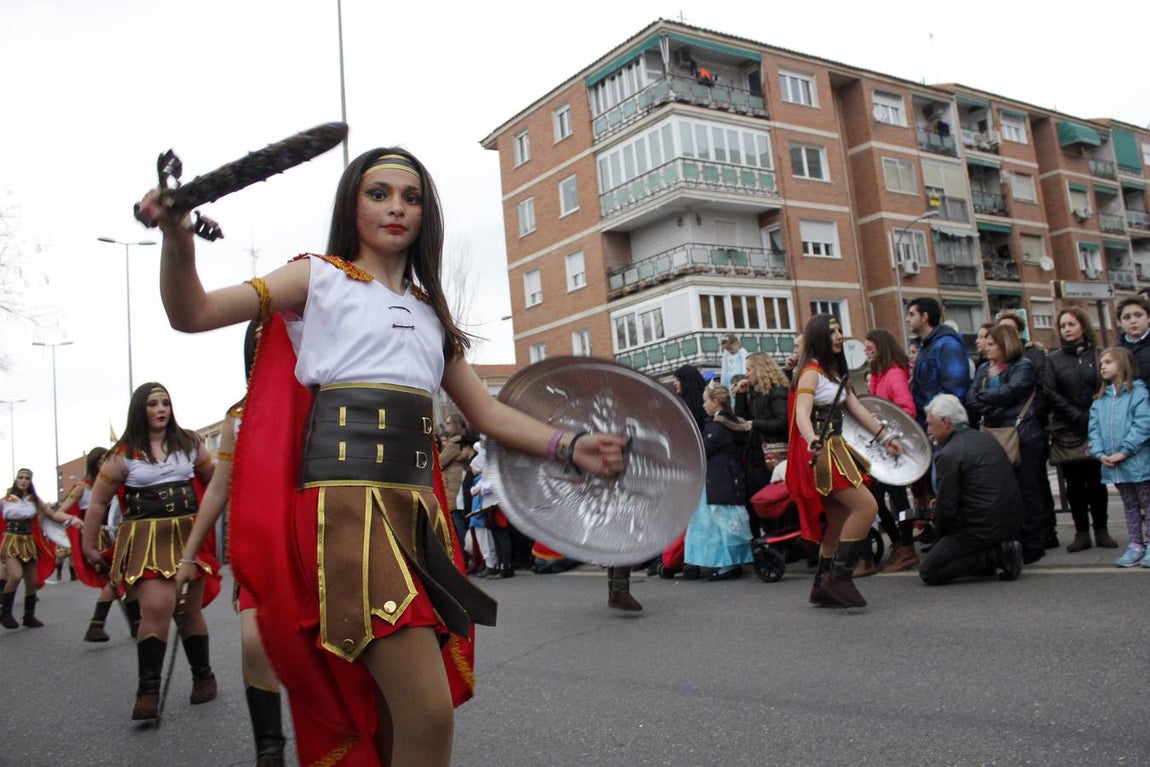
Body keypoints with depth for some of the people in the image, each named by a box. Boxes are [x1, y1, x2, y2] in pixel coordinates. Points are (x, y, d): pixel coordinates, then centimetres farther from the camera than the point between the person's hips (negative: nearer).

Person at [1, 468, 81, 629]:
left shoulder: (34, 500, 6)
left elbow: (53, 514, 2)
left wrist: (71, 519, -12)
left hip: (29, 542, 4)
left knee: (33, 581, 6)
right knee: (16, 575, -25)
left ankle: (29, 616, 20)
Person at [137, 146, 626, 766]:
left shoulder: (430, 311, 23)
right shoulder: (319, 279, 7)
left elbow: (487, 413, 20)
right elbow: (192, 314, -2)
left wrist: (569, 447, 6)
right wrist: (177, 236, -22)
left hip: (419, 507, 6)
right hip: (347, 501, -6)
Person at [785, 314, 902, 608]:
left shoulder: (835, 372, 18)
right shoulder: (811, 371, -11)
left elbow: (857, 408, 20)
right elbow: (802, 414, -24)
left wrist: (885, 437, 19)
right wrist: (813, 443, -42)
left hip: (835, 448, 9)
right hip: (821, 452, -9)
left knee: (839, 522, 10)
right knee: (866, 506, -16)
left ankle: (823, 588, 16)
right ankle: (839, 576, -11)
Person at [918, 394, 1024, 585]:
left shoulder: (948, 456, -17)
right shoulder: (986, 439, 11)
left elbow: (946, 507, -16)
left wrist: (939, 532, 4)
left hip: (984, 528, -9)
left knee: (928, 571, -2)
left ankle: (995, 555, -8)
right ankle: (999, 549, 11)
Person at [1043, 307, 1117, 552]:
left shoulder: (1098, 355, 5)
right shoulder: (1053, 359, 6)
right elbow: (1050, 394, -3)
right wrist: (1081, 417, -11)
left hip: (1097, 430, 0)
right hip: (1067, 432, 0)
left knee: (1097, 482, 6)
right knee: (1074, 484, 3)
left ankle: (1101, 530, 14)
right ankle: (1082, 532, 9)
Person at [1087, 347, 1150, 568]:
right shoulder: (1100, 399, 10)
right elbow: (1094, 428, 6)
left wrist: (1124, 452, -19)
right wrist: (1100, 453, -9)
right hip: (1113, 465, 6)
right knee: (1129, 506, 14)